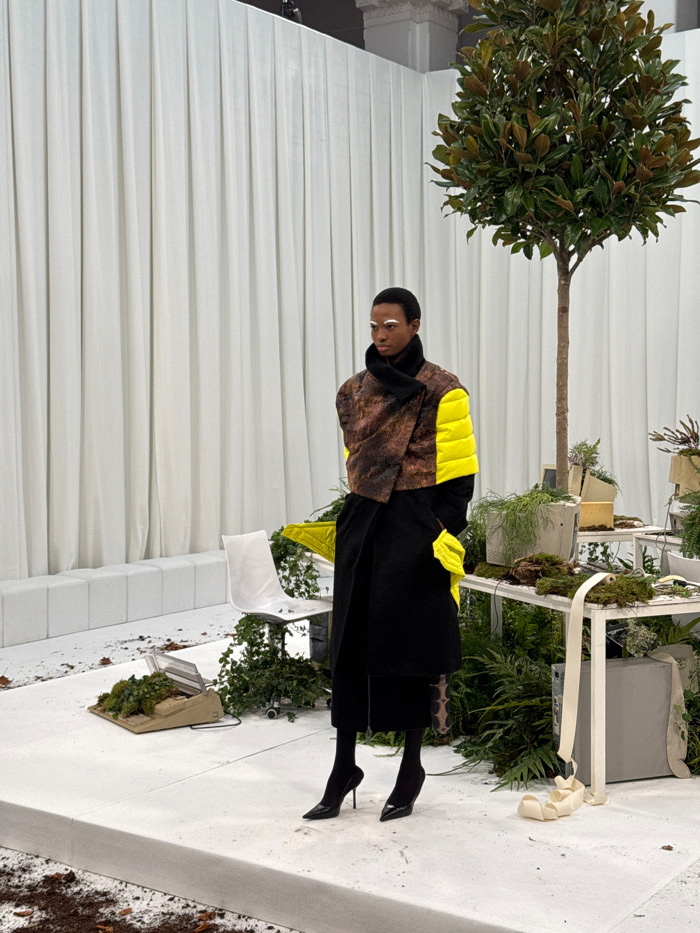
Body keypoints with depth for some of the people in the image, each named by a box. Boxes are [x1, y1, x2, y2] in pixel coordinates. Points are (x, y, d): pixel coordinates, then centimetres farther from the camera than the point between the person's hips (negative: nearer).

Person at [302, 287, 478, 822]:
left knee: (411, 644, 3)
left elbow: (457, 476, -8)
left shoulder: (442, 392, -6)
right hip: (362, 528, 5)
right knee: (351, 643, 5)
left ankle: (412, 770, 19)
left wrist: (443, 538, -14)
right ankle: (343, 769, 16)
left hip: (416, 534, -5)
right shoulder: (354, 392, 11)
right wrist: (359, 522, 16)